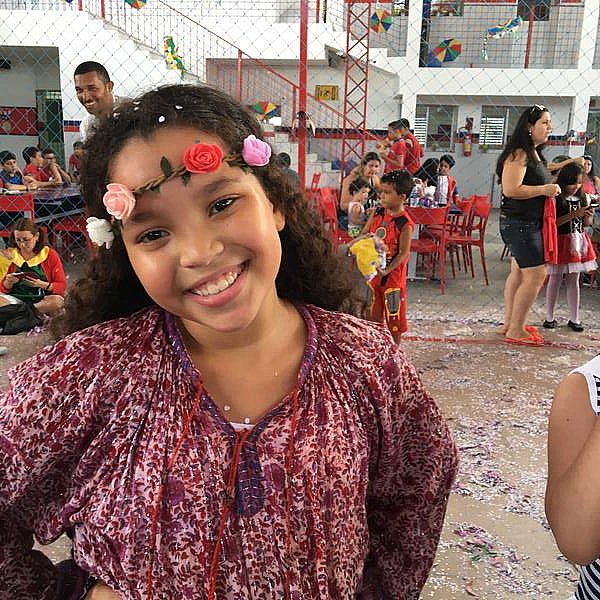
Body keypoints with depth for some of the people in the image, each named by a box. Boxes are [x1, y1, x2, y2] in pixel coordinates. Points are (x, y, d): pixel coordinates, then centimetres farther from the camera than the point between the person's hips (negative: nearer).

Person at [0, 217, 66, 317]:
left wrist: (42, 284, -17)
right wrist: (8, 283, -9)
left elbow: (62, 286, 1)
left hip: (43, 300, -1)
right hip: (16, 299, 2)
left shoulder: (50, 254, 3)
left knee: (57, 301, -35)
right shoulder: (10, 256, 9)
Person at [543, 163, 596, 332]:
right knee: (555, 279, 3)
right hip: (560, 243, -6)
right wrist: (574, 214, -21)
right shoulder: (556, 199, -11)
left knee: (574, 280, 11)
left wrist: (588, 216, -6)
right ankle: (550, 317, 14)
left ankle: (574, 318, 18)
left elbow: (587, 224, 15)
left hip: (578, 242, 6)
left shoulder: (581, 197, 9)